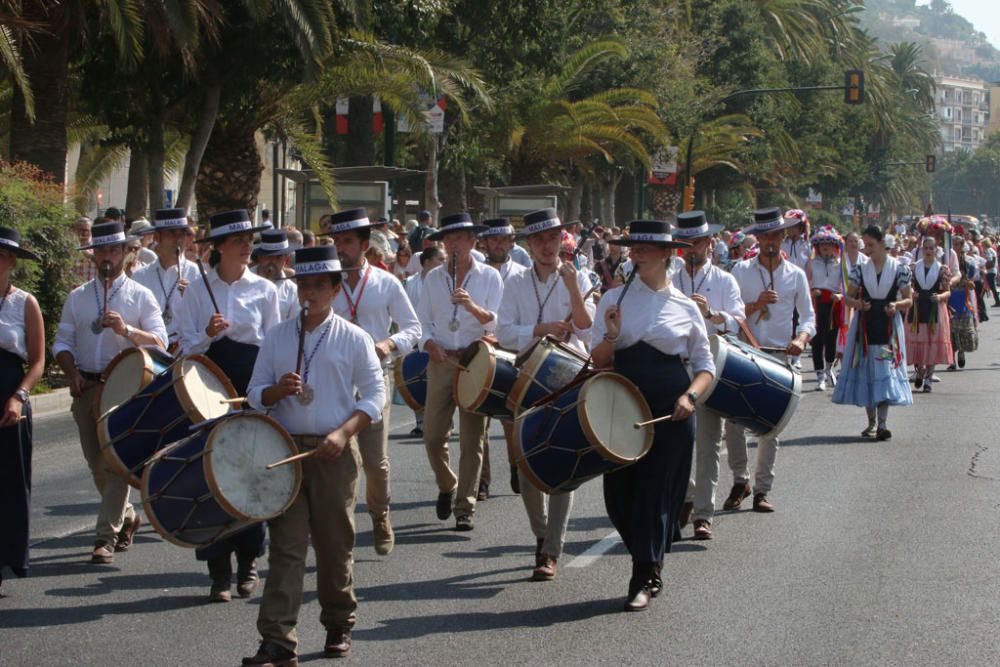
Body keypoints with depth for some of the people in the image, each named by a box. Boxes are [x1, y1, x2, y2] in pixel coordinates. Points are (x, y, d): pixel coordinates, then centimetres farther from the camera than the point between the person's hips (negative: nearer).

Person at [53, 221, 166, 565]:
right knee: (96, 464, 10)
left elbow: (160, 342, -4)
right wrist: (72, 372, -6)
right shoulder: (78, 297, 13)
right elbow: (62, 342, 12)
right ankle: (126, 517, 31)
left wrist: (126, 329, -21)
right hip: (86, 386, 4)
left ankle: (107, 536, -10)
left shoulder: (140, 296, 3)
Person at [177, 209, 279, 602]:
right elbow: (188, 345, 3)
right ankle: (219, 570, 3)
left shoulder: (264, 289, 5)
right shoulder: (197, 290, 5)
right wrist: (208, 334, -17)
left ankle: (248, 562, 15)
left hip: (253, 381, 0)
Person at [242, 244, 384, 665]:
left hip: (334, 453, -1)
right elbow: (255, 393, 10)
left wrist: (343, 433, -15)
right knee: (285, 547, -4)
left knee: (335, 545, 7)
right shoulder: (276, 337, 9)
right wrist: (278, 390, -12)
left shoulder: (353, 339, 1)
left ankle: (339, 626, 26)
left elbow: (374, 396, -1)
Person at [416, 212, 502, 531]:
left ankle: (465, 508, 2)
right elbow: (422, 321, 13)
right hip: (441, 361, 2)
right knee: (432, 434, -1)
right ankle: (446, 486, 26)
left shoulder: (489, 277, 3)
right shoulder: (433, 278, 10)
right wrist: (430, 344, -6)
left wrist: (472, 307, -20)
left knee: (471, 438, -3)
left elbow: (497, 323, -3)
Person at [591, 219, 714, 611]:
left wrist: (690, 396, -11)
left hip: (670, 409, -2)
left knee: (656, 489, -4)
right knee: (619, 491, 3)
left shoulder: (685, 308, 4)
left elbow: (705, 366, 8)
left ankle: (644, 580, 6)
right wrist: (612, 335, -15)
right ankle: (651, 567, 24)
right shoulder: (614, 299, 6)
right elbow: (599, 362, 5)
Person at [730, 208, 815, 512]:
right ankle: (740, 480, 12)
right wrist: (756, 304, -14)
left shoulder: (796, 275, 9)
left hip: (779, 356, 1)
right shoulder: (742, 270, 6)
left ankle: (762, 489, 9)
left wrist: (801, 339, -12)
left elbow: (809, 317, 8)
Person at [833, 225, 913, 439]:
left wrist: (897, 305, -16)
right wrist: (857, 304, -11)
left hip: (888, 326, -2)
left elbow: (908, 300, 5)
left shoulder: (899, 268, 1)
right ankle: (872, 422, 14)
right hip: (864, 326, 3)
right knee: (866, 372, 4)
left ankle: (882, 423, -15)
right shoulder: (860, 269, 7)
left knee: (886, 372, -11)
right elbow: (848, 297, 10)